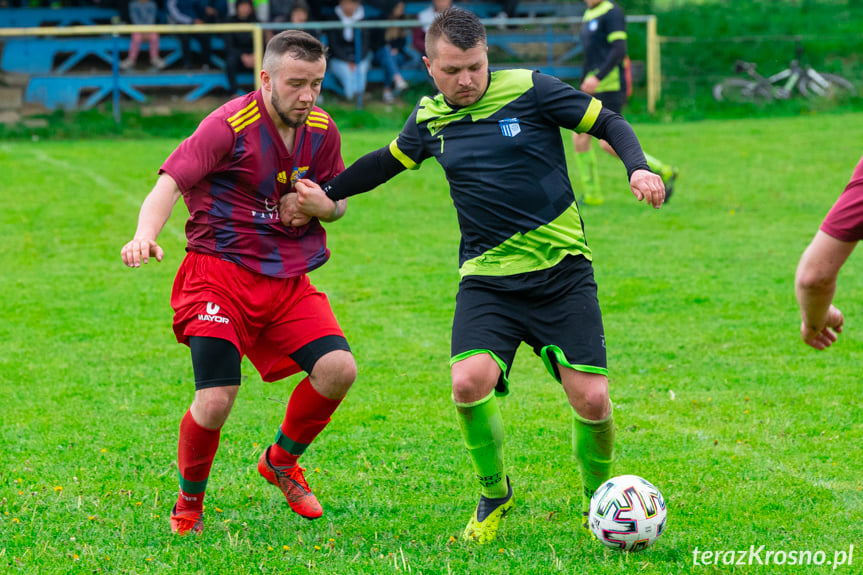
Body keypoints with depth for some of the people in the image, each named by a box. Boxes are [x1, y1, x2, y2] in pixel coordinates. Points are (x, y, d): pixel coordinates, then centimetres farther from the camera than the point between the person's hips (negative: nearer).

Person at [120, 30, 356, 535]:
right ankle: (189, 503, 11)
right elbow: (170, 182, -21)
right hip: (220, 271, -5)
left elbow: (338, 204, 21)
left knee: (339, 368, -14)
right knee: (216, 399, -19)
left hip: (288, 279, 5)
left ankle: (281, 463, 15)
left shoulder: (323, 131, 6)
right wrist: (146, 235, -41)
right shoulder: (230, 125, -13)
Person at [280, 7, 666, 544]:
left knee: (591, 400, -11)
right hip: (487, 278, 2)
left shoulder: (530, 90, -5)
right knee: (470, 383, -23)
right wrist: (326, 196, 27)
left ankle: (599, 499, 20)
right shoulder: (430, 118, 7)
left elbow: (610, 123, 0)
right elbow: (389, 161, 27)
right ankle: (494, 495, 5)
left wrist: (638, 168, -18)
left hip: (562, 272, -2)